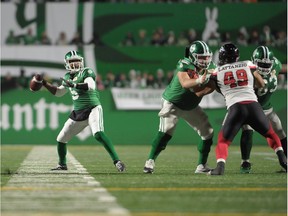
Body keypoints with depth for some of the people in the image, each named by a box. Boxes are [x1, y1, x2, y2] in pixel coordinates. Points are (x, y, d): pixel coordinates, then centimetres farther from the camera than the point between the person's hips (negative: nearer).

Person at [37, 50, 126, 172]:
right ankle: (62, 165, 33)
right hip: (77, 113, 7)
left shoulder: (87, 72, -8)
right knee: (61, 139, 10)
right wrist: (45, 84, 14)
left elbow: (91, 85, -28)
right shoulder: (67, 77, 13)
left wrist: (74, 85, -38)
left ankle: (117, 161, -30)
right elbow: (58, 92, 25)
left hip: (93, 109, -7)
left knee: (98, 134, -30)